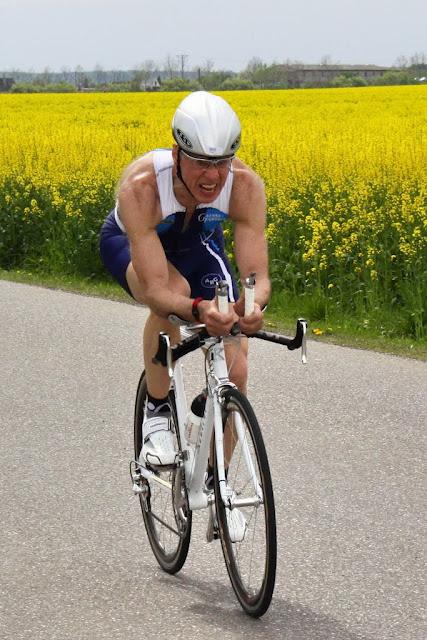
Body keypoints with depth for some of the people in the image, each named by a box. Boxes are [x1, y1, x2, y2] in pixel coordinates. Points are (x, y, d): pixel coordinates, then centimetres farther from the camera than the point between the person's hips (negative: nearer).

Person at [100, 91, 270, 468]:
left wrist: (252, 304, -60)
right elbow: (155, 289, -47)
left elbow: (258, 276, -37)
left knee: (235, 372, -11)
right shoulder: (141, 186, -42)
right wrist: (198, 310, -66)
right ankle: (157, 413, -16)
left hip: (198, 246, 3)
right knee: (174, 294, -39)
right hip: (132, 243, -3)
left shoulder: (246, 186, -34)